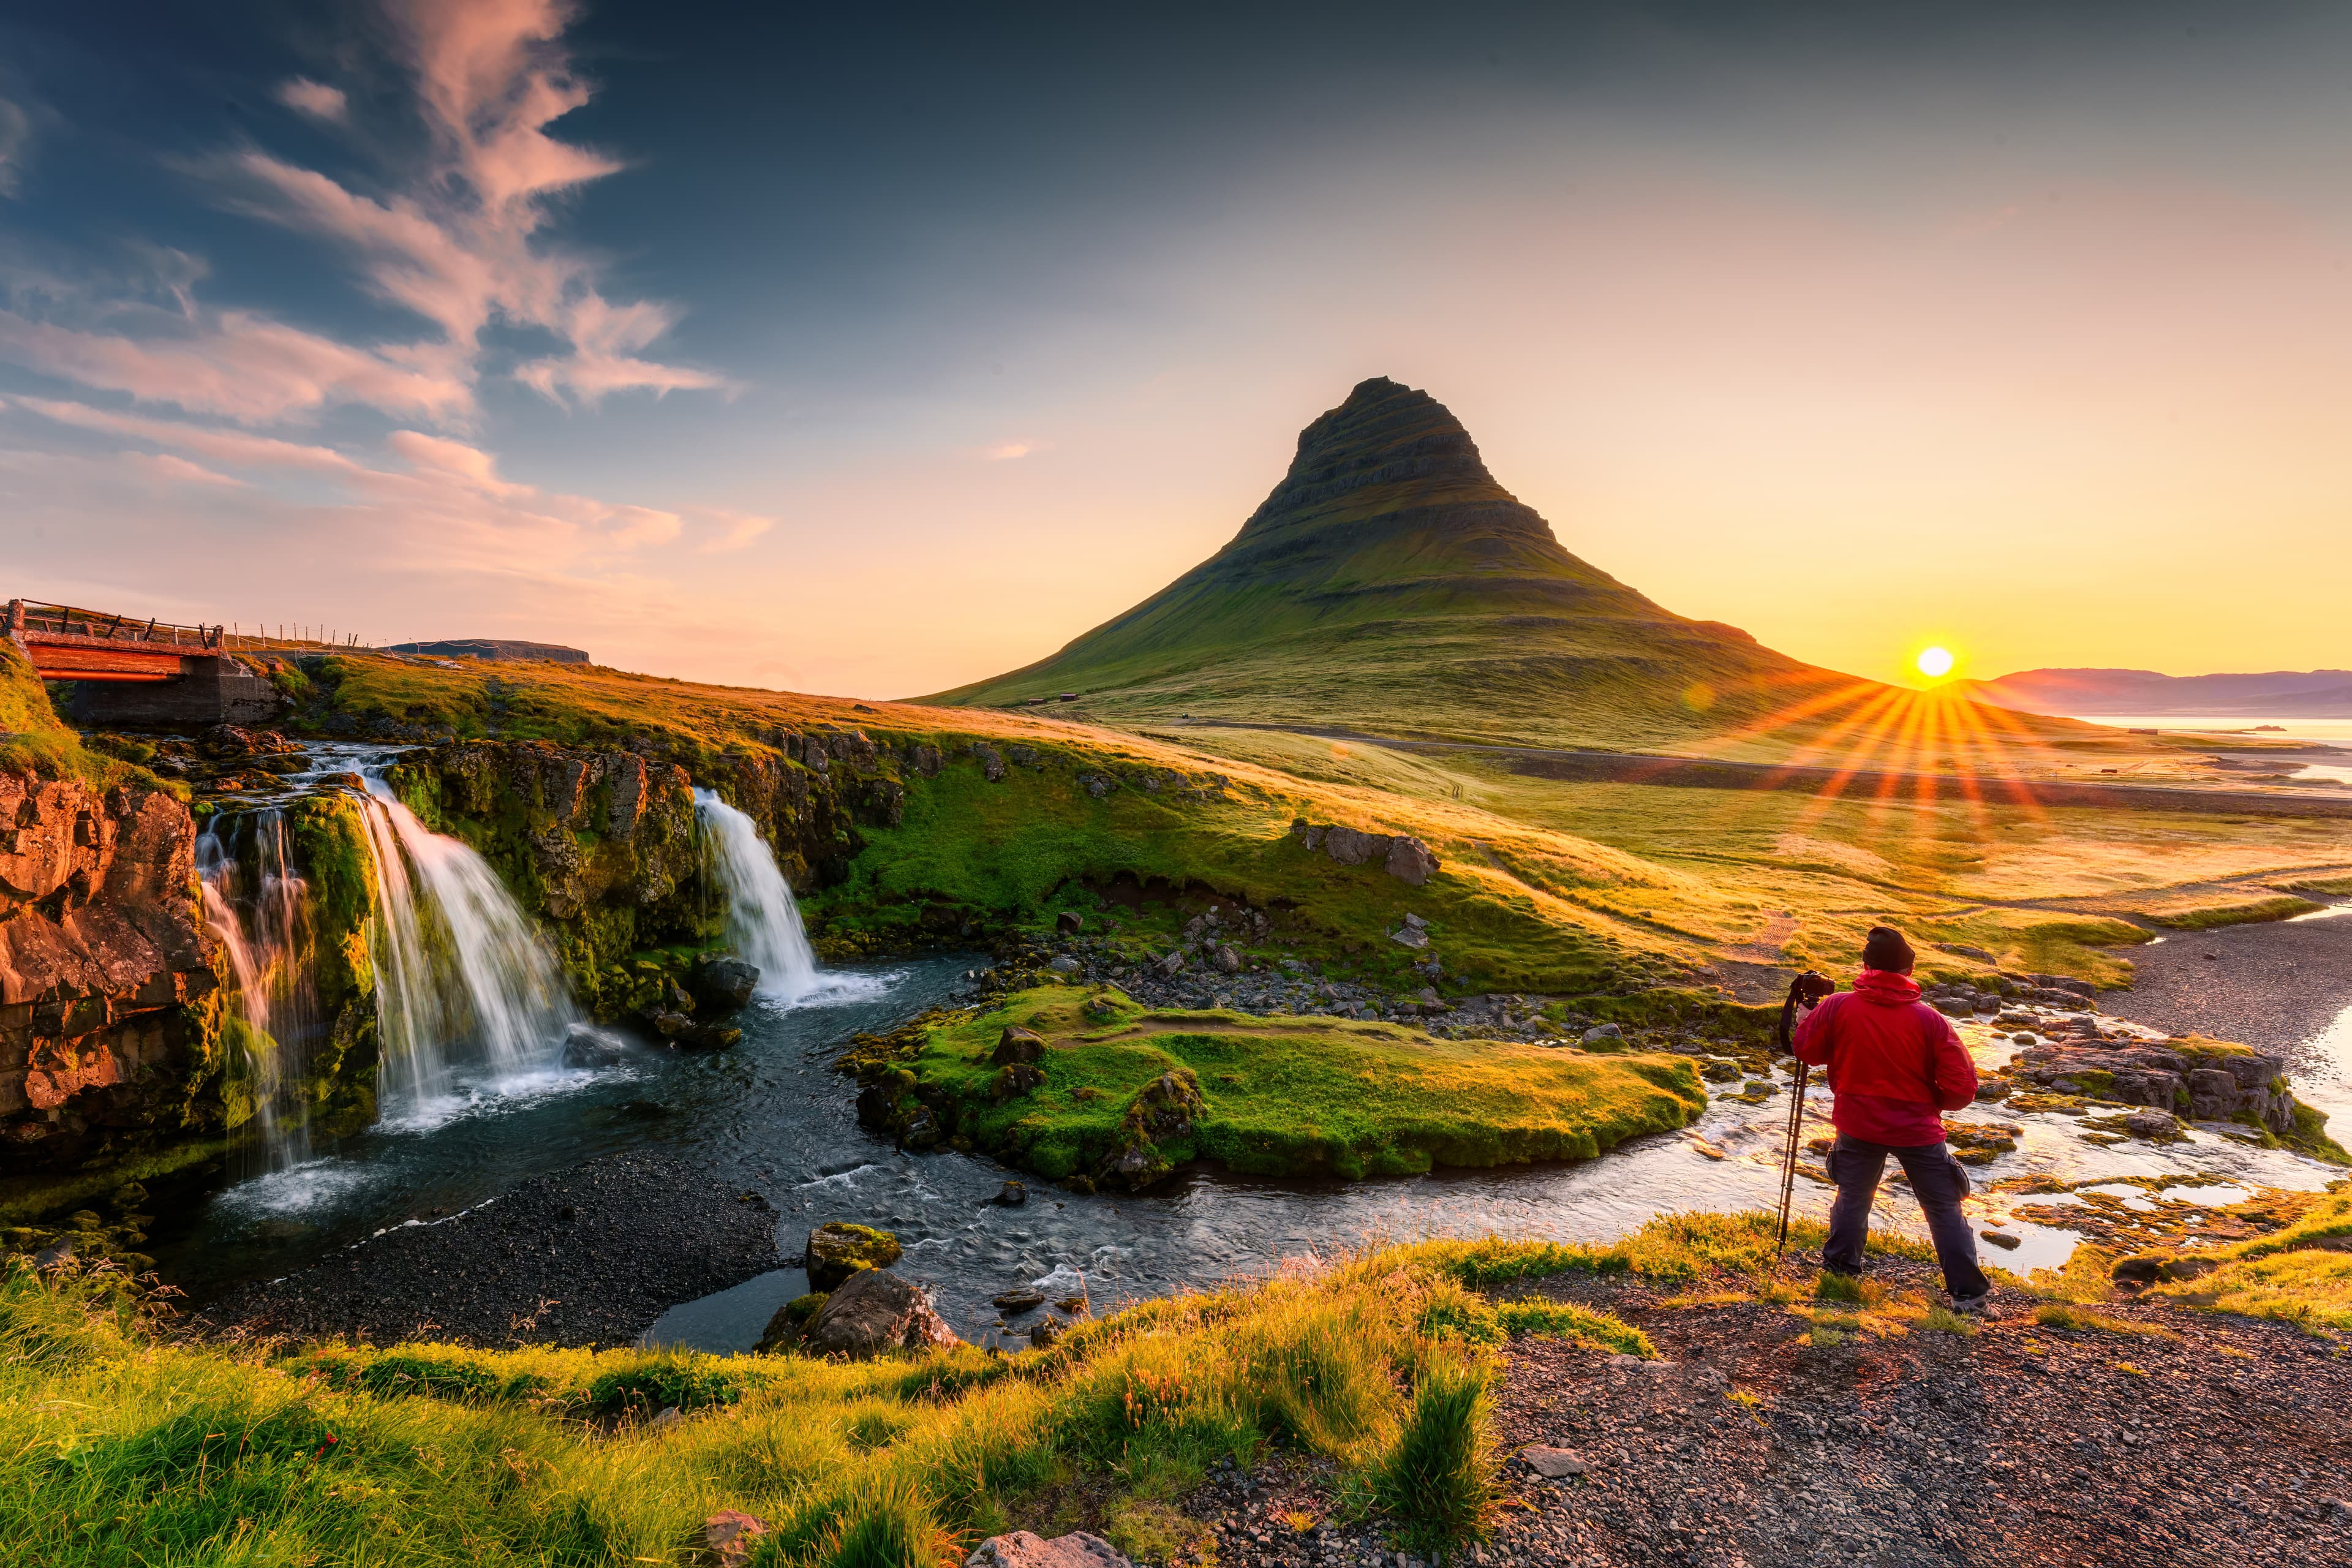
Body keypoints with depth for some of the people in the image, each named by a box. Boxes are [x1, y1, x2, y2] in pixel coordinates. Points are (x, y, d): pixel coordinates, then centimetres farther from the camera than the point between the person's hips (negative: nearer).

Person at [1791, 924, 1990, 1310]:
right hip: (1919, 1129, -1)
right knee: (1944, 1209, 12)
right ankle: (1967, 1293, 15)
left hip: (1858, 1126, 1)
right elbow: (1962, 1087, -12)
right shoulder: (1930, 1020, -14)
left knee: (1853, 1198, 18)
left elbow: (1804, 1048, -1)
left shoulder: (1838, 1008, -13)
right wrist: (1932, 1101, 8)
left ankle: (1840, 1273, 27)